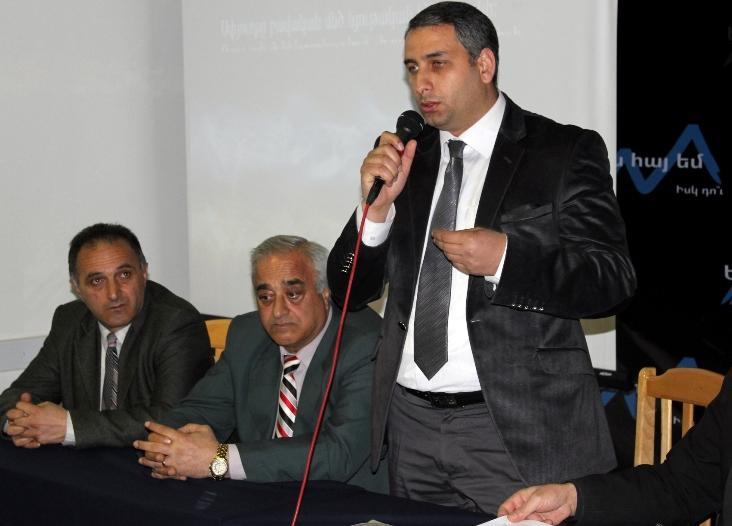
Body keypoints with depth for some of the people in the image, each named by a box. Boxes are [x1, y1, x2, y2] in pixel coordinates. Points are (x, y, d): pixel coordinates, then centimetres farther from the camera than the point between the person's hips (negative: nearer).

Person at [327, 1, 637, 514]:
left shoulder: (565, 152, -3)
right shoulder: (403, 155, 8)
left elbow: (614, 280, -7)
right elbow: (350, 291, 8)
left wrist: (504, 259, -21)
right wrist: (377, 205, -10)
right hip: (411, 421, 4)